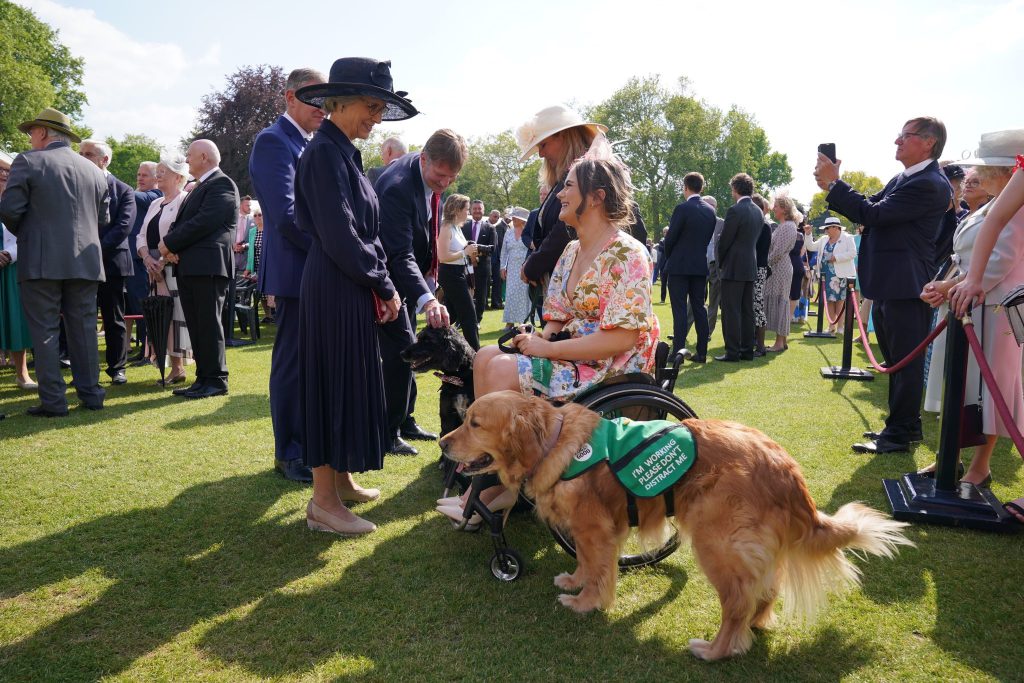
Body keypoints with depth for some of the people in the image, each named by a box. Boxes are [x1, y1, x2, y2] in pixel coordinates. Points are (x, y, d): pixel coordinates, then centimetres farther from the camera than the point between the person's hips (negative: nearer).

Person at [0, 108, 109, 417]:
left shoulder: (28, 161, -3)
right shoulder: (94, 171, 10)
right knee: (84, 329, 9)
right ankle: (91, 393, 13)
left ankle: (53, 400, 2)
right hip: (85, 261, 4)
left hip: (41, 261, -4)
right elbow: (104, 218, 12)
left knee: (44, 332, 2)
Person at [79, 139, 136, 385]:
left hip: (111, 262, -2)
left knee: (114, 319, 5)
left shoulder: (123, 191, 4)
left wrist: (97, 248, -16)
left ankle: (117, 368, 13)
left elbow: (123, 226, -7)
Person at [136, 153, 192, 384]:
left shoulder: (185, 201, -6)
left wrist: (163, 262, -16)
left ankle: (178, 367, -3)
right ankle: (176, 367, 12)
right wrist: (146, 257, -3)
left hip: (176, 270, -8)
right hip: (156, 270, 8)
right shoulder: (155, 204, 21)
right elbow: (143, 235, 16)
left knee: (177, 315, -9)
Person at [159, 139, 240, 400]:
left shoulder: (221, 184, -7)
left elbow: (205, 222, -17)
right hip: (187, 266, 9)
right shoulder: (198, 189, 23)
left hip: (208, 265, -9)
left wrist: (170, 243, -11)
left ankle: (216, 380, 1)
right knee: (196, 326, 10)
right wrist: (169, 244, -3)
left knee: (209, 324, -5)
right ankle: (203, 378, 16)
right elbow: (181, 222, 17)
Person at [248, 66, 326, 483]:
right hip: (296, 272, -8)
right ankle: (289, 453, 13)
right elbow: (286, 215, -20)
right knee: (292, 364, 1)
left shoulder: (315, 146, 18)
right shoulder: (273, 141, -9)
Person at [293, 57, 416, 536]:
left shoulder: (344, 152, 15)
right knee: (333, 383, -3)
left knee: (349, 383, 15)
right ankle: (323, 501, 7)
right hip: (334, 291, -9)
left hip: (352, 289, 9)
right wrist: (384, 286, -11)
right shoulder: (324, 153, -14)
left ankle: (340, 480, 28)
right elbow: (340, 236, -20)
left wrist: (380, 286, 6)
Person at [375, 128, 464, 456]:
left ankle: (405, 421, 26)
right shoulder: (397, 186, -30)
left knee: (406, 351, 14)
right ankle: (388, 433, 1)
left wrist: (428, 269, 4)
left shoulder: (433, 177, -4)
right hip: (387, 278, -9)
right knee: (400, 352, -11)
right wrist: (427, 300, -47)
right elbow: (400, 255, -35)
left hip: (410, 272, 9)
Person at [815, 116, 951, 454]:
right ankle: (904, 426, 31)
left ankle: (900, 434, 8)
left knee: (905, 363, -1)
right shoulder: (904, 179, 14)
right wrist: (832, 187, -1)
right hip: (888, 287, 10)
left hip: (905, 290, -10)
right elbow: (869, 209, 13)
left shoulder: (929, 184, -17)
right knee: (896, 362, 18)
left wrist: (834, 182, -15)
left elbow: (873, 214, -22)